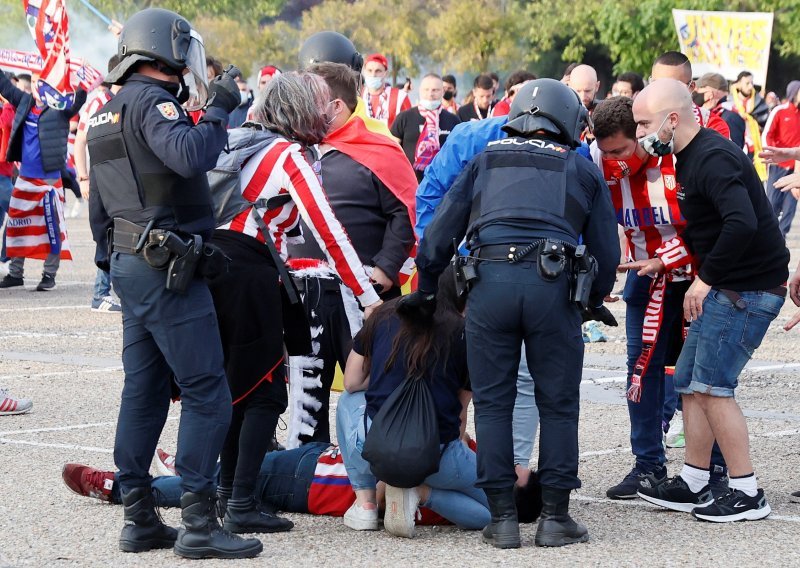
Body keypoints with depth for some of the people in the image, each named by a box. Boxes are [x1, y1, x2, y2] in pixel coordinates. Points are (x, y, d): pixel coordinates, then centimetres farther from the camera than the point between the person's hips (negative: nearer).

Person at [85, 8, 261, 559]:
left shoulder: (108, 115, 19)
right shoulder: (150, 101, -12)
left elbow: (100, 212, 23)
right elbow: (188, 156, -32)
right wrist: (218, 110, -18)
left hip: (131, 265, 10)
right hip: (168, 270, -10)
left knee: (144, 390, 12)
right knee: (207, 390, -8)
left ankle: (140, 518, 14)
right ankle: (199, 523, -11)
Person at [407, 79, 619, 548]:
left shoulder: (485, 160, 22)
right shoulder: (582, 169, 20)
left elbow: (440, 232, 18)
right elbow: (606, 249, 21)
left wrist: (426, 290, 31)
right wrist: (595, 301, 37)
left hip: (489, 281, 1)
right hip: (553, 284, -1)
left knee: (493, 403, 8)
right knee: (558, 404, 8)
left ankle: (503, 518, 6)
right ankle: (555, 518, 8)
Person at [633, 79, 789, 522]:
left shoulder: (713, 158, -20)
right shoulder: (690, 157, 13)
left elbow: (742, 223, -32)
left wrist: (706, 279, -24)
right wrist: (667, 262, 17)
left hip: (748, 289, -10)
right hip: (727, 287, 10)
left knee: (712, 386, -9)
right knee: (690, 382, 11)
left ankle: (746, 493, -3)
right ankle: (693, 485, 18)